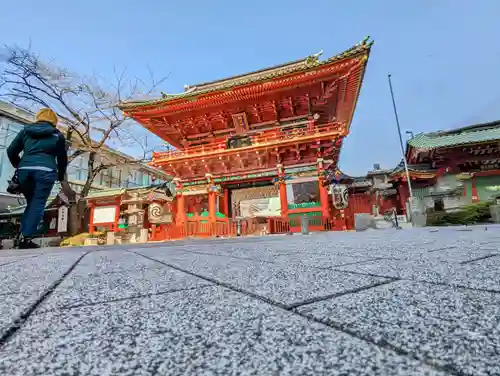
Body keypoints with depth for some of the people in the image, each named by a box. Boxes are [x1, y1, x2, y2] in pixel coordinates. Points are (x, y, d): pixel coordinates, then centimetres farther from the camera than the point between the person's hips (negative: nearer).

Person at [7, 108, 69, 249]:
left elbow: (11, 151, 16)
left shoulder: (26, 130, 20)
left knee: (31, 203, 16)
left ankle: (22, 236, 9)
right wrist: (61, 177, 26)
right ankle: (26, 239, -9)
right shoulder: (57, 135, 14)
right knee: (38, 204, -3)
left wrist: (19, 166, 33)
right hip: (45, 170, -3)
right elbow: (62, 158, 15)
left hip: (25, 169, 4)